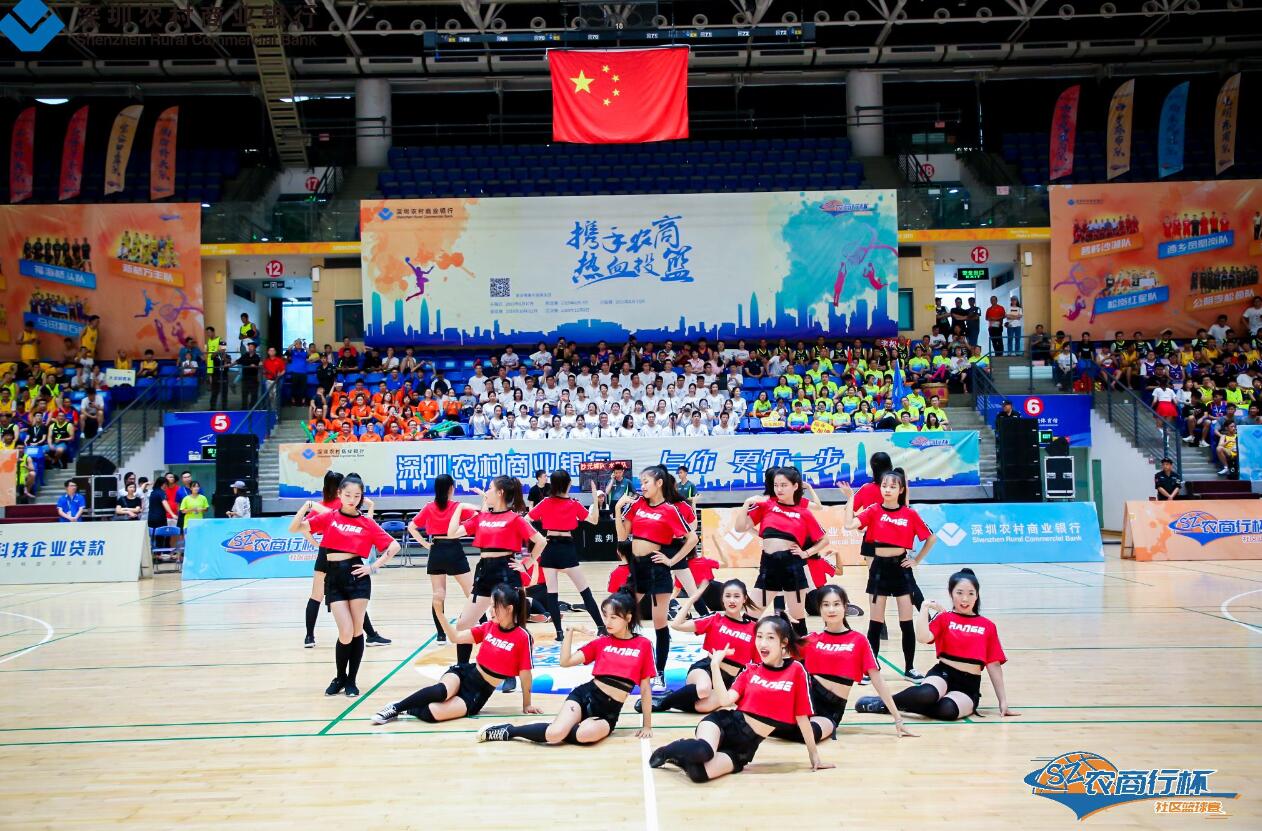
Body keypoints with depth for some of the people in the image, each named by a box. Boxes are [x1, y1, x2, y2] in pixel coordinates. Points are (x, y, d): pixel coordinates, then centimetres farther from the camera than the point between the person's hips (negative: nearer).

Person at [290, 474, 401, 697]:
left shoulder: (367, 523, 2)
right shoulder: (328, 517, 5)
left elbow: (394, 546, 5)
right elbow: (294, 529, 1)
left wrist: (374, 567, -1)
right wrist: (306, 507, -12)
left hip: (357, 576, 0)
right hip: (334, 578, 0)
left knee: (357, 630, 4)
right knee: (346, 632, -6)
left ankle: (351, 680, 19)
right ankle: (340, 677, 17)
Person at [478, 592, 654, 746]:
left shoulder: (643, 645, 0)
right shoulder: (601, 642, 6)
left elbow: (645, 688, 4)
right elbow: (565, 661, -2)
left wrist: (647, 725, 6)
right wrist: (569, 631, -11)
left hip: (609, 713, -1)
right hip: (584, 696, 1)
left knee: (586, 734, -36)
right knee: (555, 733, -28)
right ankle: (509, 730, -3)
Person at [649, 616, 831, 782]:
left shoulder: (796, 671, -1)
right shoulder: (751, 670, 8)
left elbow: (802, 717, 3)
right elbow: (725, 700, -6)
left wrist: (814, 756, 6)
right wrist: (715, 665, -7)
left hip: (746, 746, -1)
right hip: (727, 724, 1)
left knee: (700, 772, -31)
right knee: (702, 751, -37)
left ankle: (680, 756, 5)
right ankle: (671, 749, -1)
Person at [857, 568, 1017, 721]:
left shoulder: (988, 626, 9)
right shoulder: (944, 618, 6)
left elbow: (994, 665, 10)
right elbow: (923, 637, -13)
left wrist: (1003, 702, 9)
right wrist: (925, 608, -15)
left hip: (969, 686, 1)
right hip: (943, 674, -1)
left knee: (947, 710, -36)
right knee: (926, 694, -39)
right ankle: (885, 701, -12)